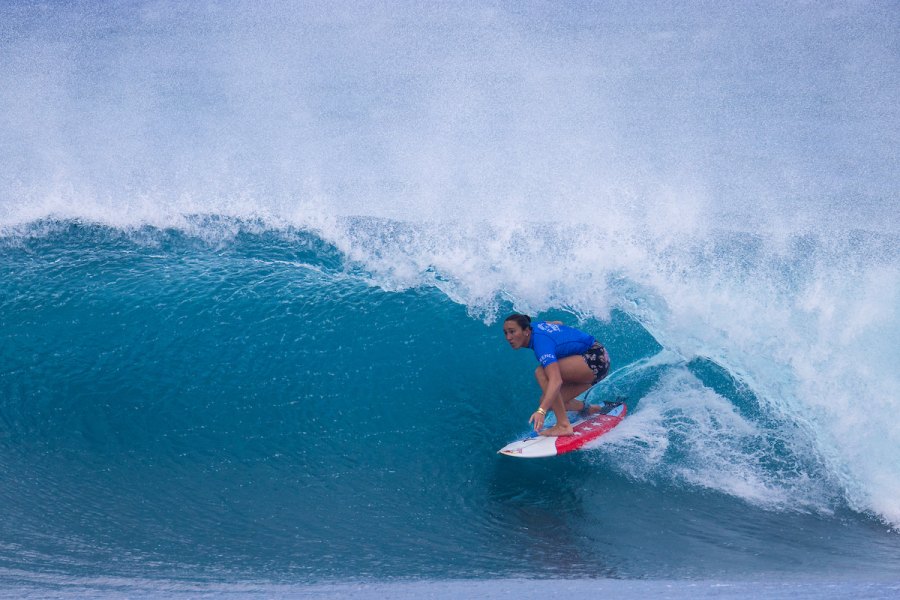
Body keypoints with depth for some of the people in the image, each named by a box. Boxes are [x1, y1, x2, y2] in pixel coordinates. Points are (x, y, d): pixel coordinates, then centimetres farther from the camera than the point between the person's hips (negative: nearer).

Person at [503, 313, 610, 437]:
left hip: (596, 359, -10)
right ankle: (589, 409, 21)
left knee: (541, 373, -28)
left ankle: (563, 425, -27)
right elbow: (558, 323, 22)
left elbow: (556, 380, -41)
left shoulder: (541, 342, -28)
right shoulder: (535, 325, -2)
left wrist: (541, 411, -51)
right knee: (547, 401, 2)